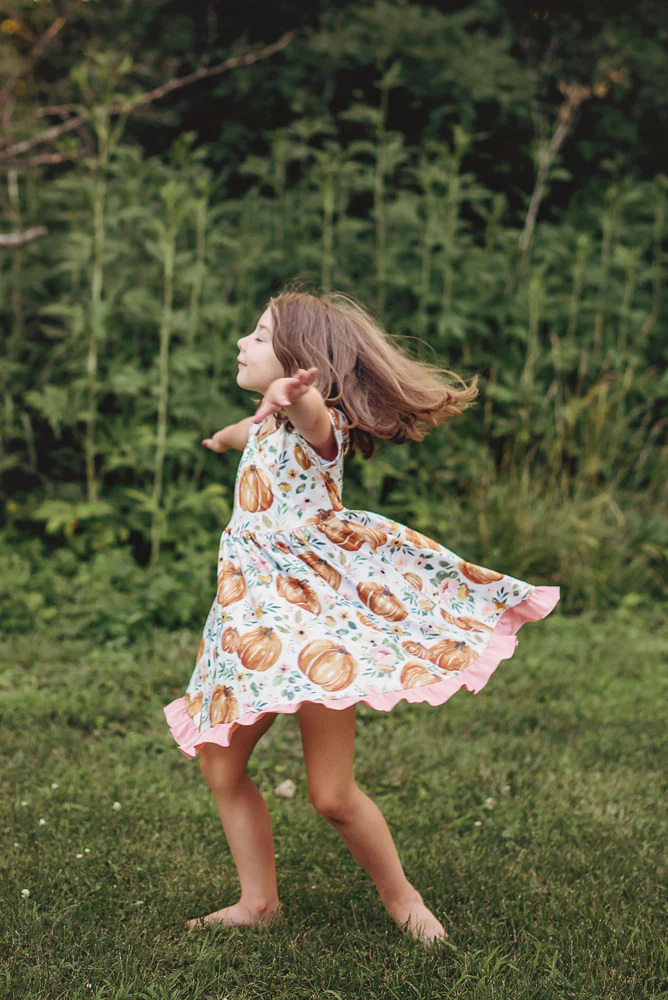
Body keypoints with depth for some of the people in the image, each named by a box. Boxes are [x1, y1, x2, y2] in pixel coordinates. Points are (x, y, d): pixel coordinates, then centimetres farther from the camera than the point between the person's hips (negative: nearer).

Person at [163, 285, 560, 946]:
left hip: (317, 616, -8)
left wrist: (292, 394, -64)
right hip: (256, 617, 9)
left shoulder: (316, 420, -12)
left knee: (332, 796, -8)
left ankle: (401, 898, 15)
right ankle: (258, 901, 21)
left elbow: (316, 418, -40)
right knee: (220, 768, 6)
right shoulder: (267, 424, 14)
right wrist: (223, 438, 64)